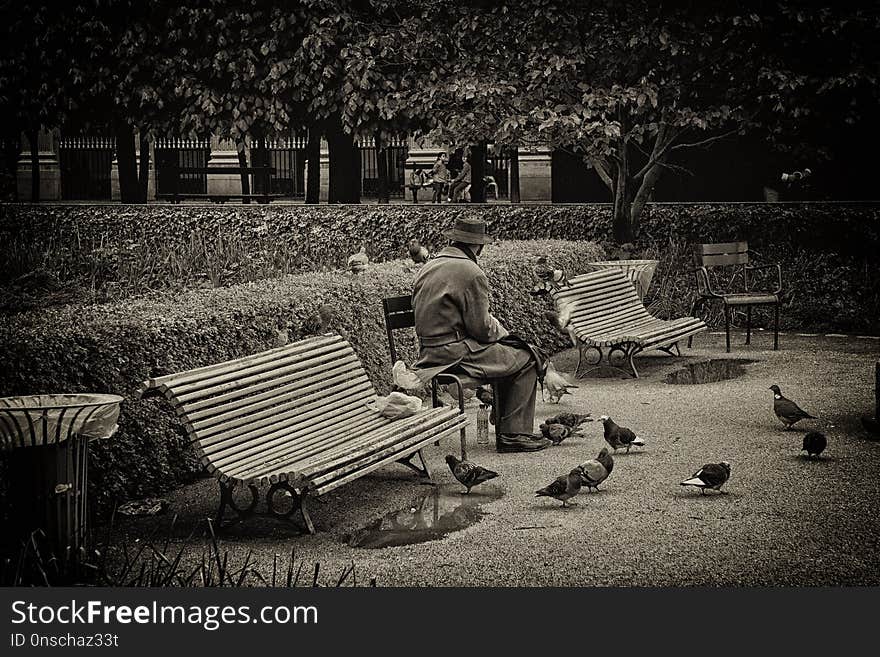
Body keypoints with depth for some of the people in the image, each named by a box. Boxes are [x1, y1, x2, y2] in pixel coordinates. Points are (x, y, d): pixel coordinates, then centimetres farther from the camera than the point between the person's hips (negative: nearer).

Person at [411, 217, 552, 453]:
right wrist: (502, 332, 8)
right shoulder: (471, 273, -16)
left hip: (429, 352, 9)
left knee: (505, 353, 24)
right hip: (457, 354, -9)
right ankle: (513, 433, 2)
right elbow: (481, 328, -15)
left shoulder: (427, 267, 11)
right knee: (525, 360, 3)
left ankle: (504, 429, 24)